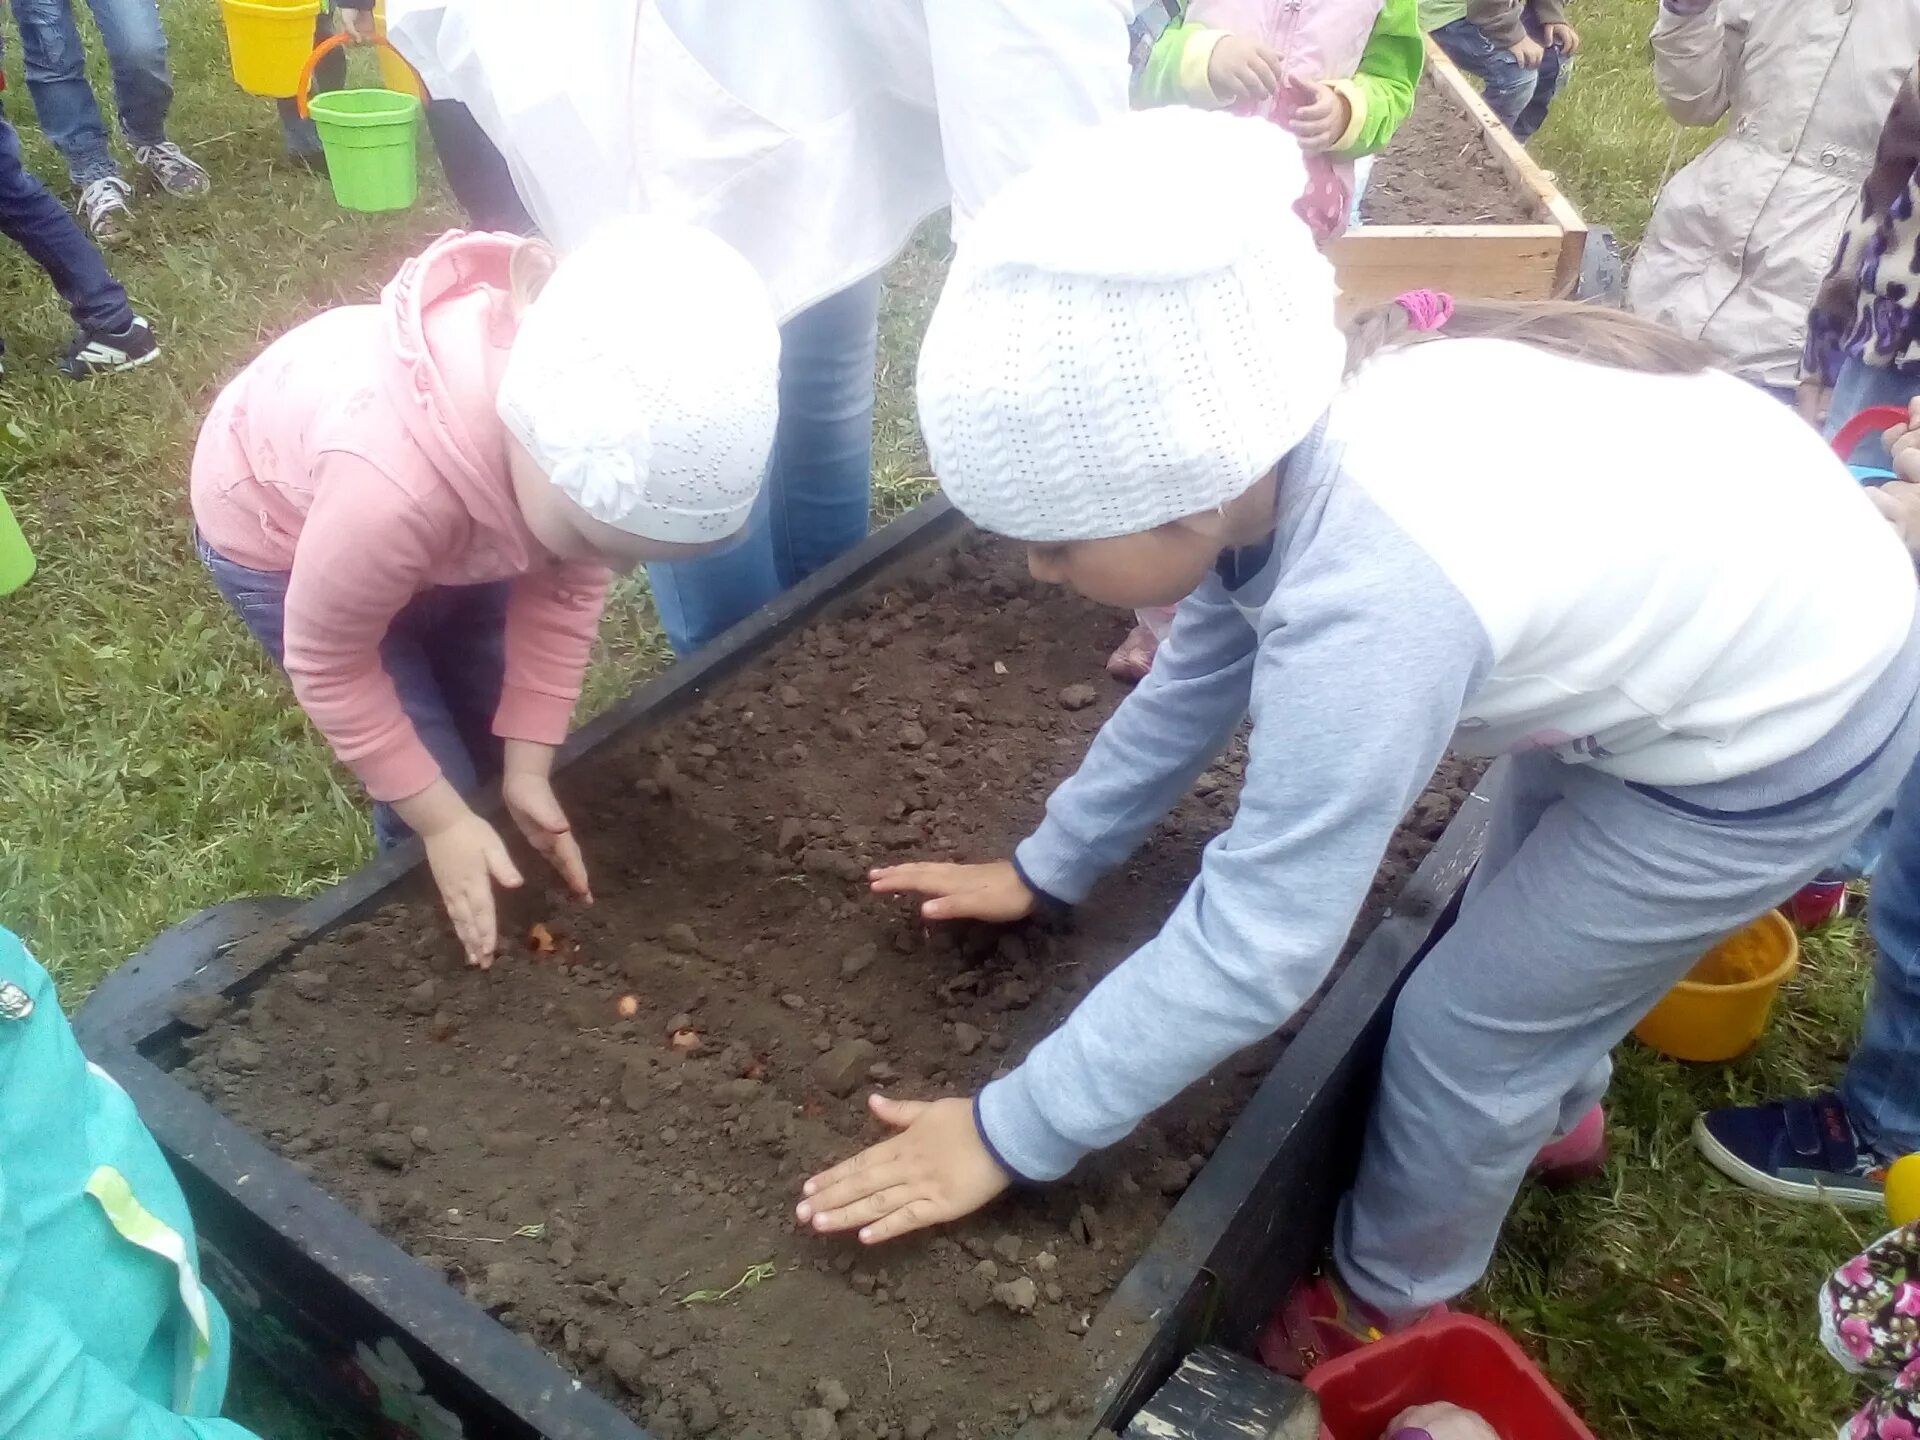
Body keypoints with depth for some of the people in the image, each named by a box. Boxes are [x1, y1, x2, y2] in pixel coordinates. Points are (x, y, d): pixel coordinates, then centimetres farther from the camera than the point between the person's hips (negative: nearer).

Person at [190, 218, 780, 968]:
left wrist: (528, 766, -13)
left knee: (502, 738, 9)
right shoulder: (392, 486, -47)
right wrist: (442, 821, -20)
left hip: (455, 520, 5)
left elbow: (566, 590, -14)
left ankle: (506, 898, 37)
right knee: (439, 779, -4)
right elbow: (328, 665, -27)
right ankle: (440, 916, 26)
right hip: (276, 531, -4)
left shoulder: (605, 434, -31)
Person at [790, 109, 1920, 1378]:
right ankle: (1554, 1115, 58)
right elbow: (1200, 679, 0)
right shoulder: (1285, 433, -15)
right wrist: (1049, 866, 8)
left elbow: (1256, 943, -31)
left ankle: (1384, 1308, 32)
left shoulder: (1375, 597, -40)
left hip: (1787, 727, -7)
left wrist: (1007, 1135, -21)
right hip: (1750, 576, 8)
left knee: (1462, 1031, 5)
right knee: (1535, 911, 28)